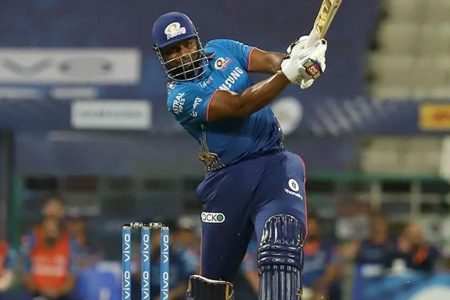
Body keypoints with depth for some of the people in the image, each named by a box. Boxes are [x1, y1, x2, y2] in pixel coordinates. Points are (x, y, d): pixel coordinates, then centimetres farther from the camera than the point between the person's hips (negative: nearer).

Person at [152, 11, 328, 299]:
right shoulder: (180, 97, -12)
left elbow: (270, 60, -4)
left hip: (274, 164, 2)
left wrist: (295, 57, -29)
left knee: (281, 247, -24)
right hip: (229, 178, -2)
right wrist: (290, 73, -33)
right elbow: (239, 106, -23)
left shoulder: (221, 49, 7)